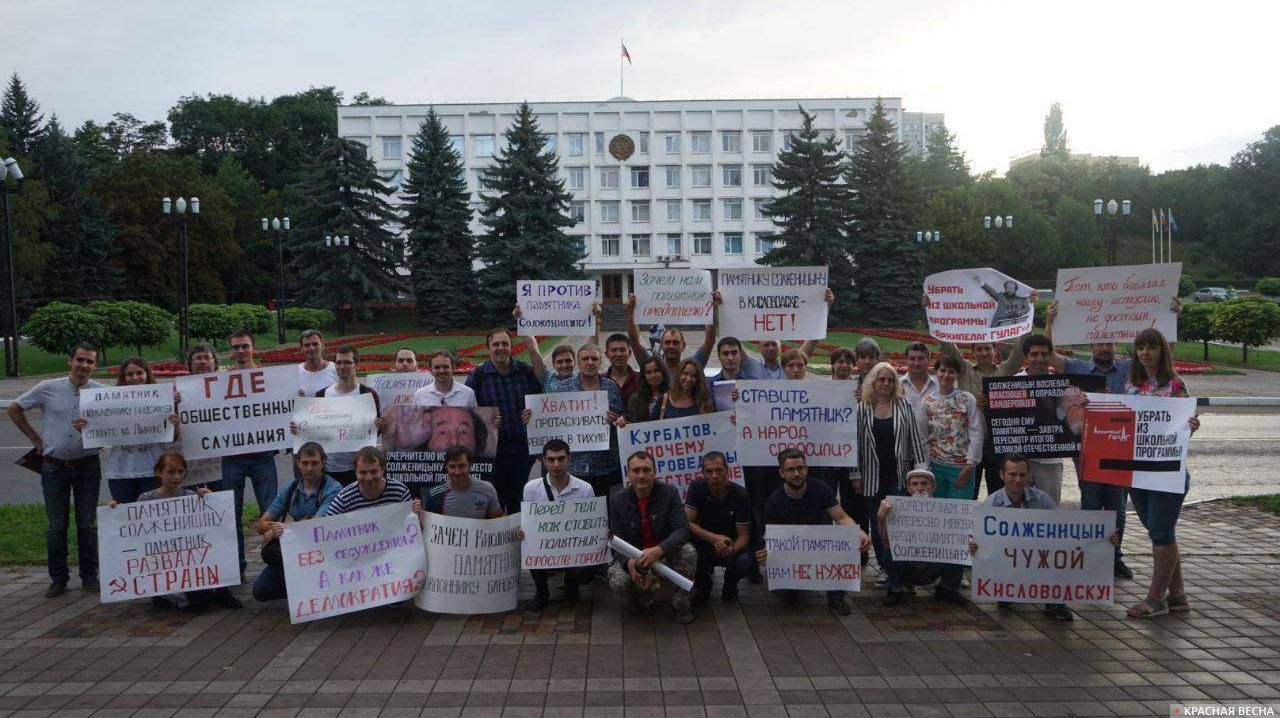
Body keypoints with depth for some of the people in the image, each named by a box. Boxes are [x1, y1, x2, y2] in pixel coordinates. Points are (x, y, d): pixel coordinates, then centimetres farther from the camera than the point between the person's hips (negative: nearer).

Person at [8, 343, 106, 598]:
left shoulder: (103, 392, -5)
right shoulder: (48, 388, -4)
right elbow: (15, 409, 9)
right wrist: (35, 439, 6)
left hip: (87, 466, 0)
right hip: (54, 467, 0)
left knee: (87, 524, 7)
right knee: (56, 526, 8)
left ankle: (89, 576, 17)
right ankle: (58, 578, 18)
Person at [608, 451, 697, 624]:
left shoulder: (669, 493, -10)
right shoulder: (617, 500, -6)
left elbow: (683, 529, -19)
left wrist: (659, 550, -39)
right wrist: (628, 562, -31)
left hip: (665, 553, 0)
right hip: (633, 556, 0)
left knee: (688, 552, -32)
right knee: (618, 581, -31)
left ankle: (681, 605, -8)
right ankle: (644, 598, 7)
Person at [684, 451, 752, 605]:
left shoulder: (740, 494, -14)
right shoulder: (697, 488, -13)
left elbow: (744, 535, -15)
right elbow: (688, 523, -21)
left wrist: (732, 549, -38)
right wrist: (714, 538, -35)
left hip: (731, 547, -1)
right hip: (703, 546, 1)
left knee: (745, 561, -33)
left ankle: (730, 584, 7)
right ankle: (704, 583, 3)